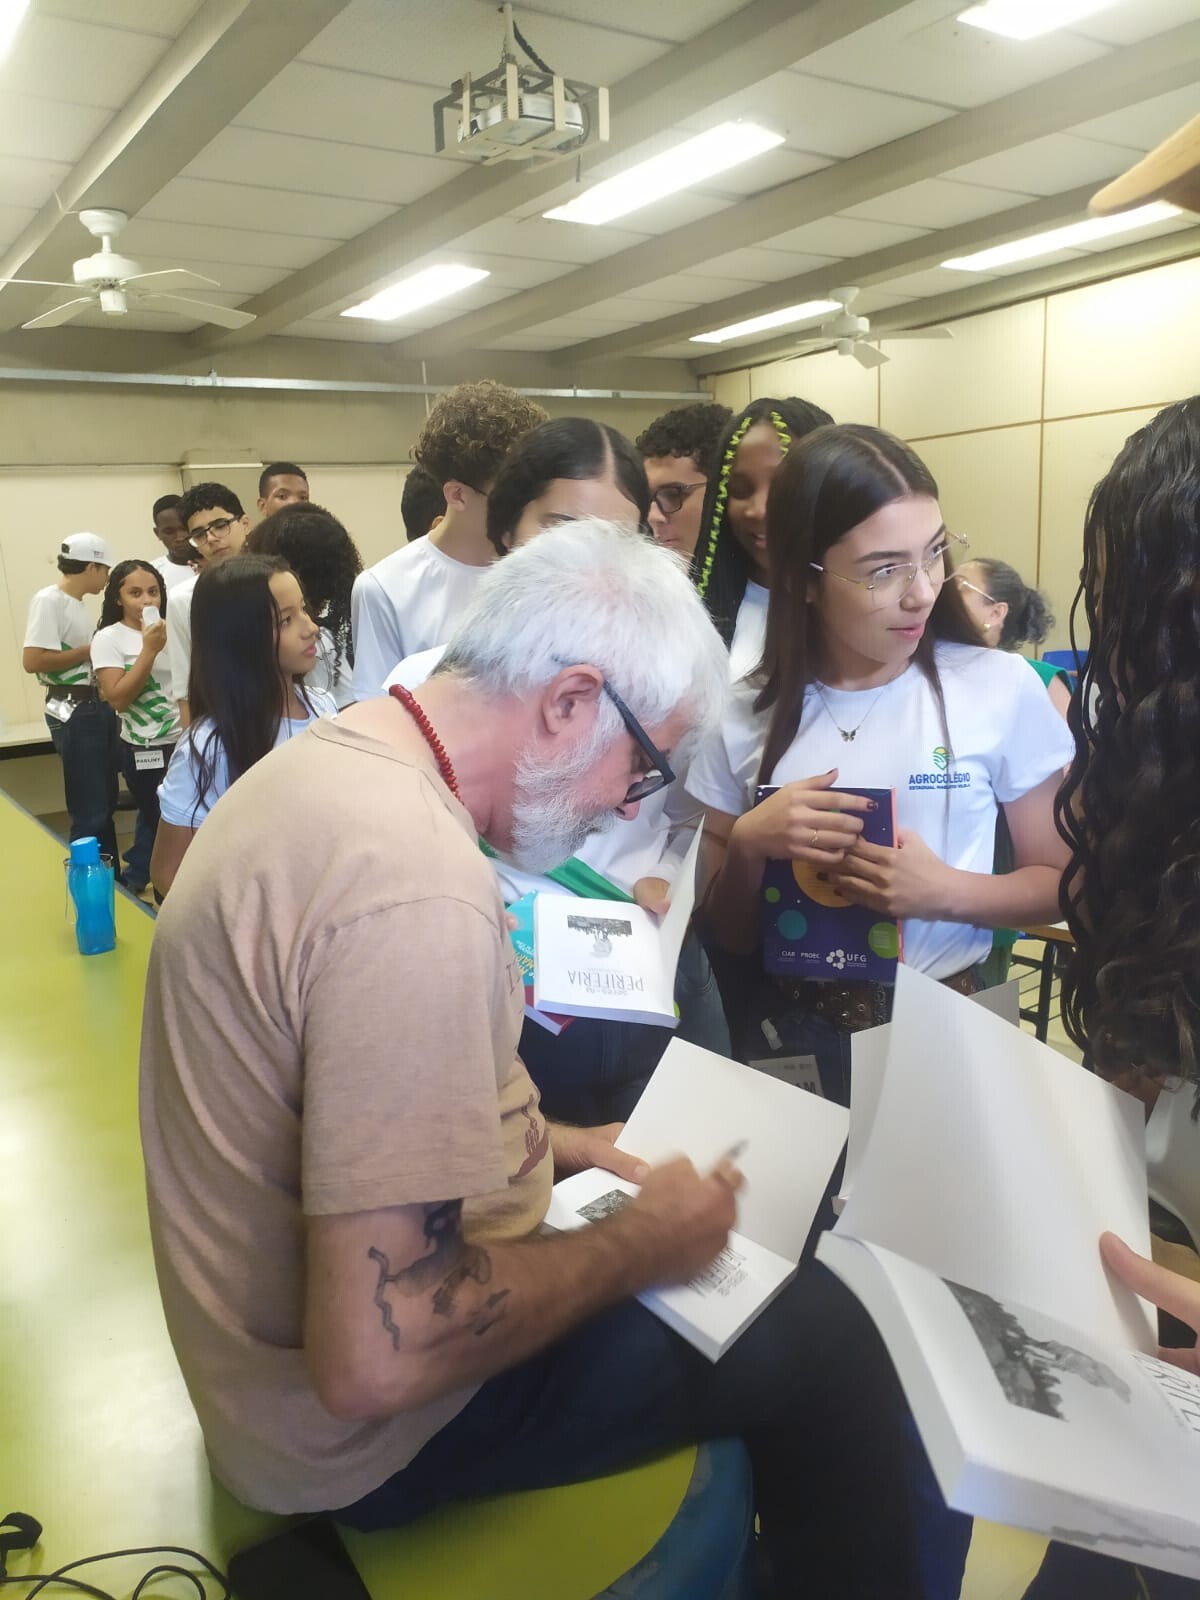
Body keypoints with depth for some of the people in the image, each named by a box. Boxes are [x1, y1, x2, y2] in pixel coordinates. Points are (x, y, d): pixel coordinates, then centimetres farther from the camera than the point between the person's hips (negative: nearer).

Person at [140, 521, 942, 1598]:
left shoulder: (325, 759, -1)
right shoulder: (420, 884, -33)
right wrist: (641, 1245, -18)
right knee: (823, 1336, -4)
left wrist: (545, 1143, 6)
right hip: (365, 1433, -9)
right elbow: (376, 1360, -32)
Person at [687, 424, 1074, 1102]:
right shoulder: (745, 716, -4)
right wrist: (748, 843, -18)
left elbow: (1060, 883, 0)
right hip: (789, 1030, 1)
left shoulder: (1001, 689, -9)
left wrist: (944, 891, -18)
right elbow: (731, 935, 2)